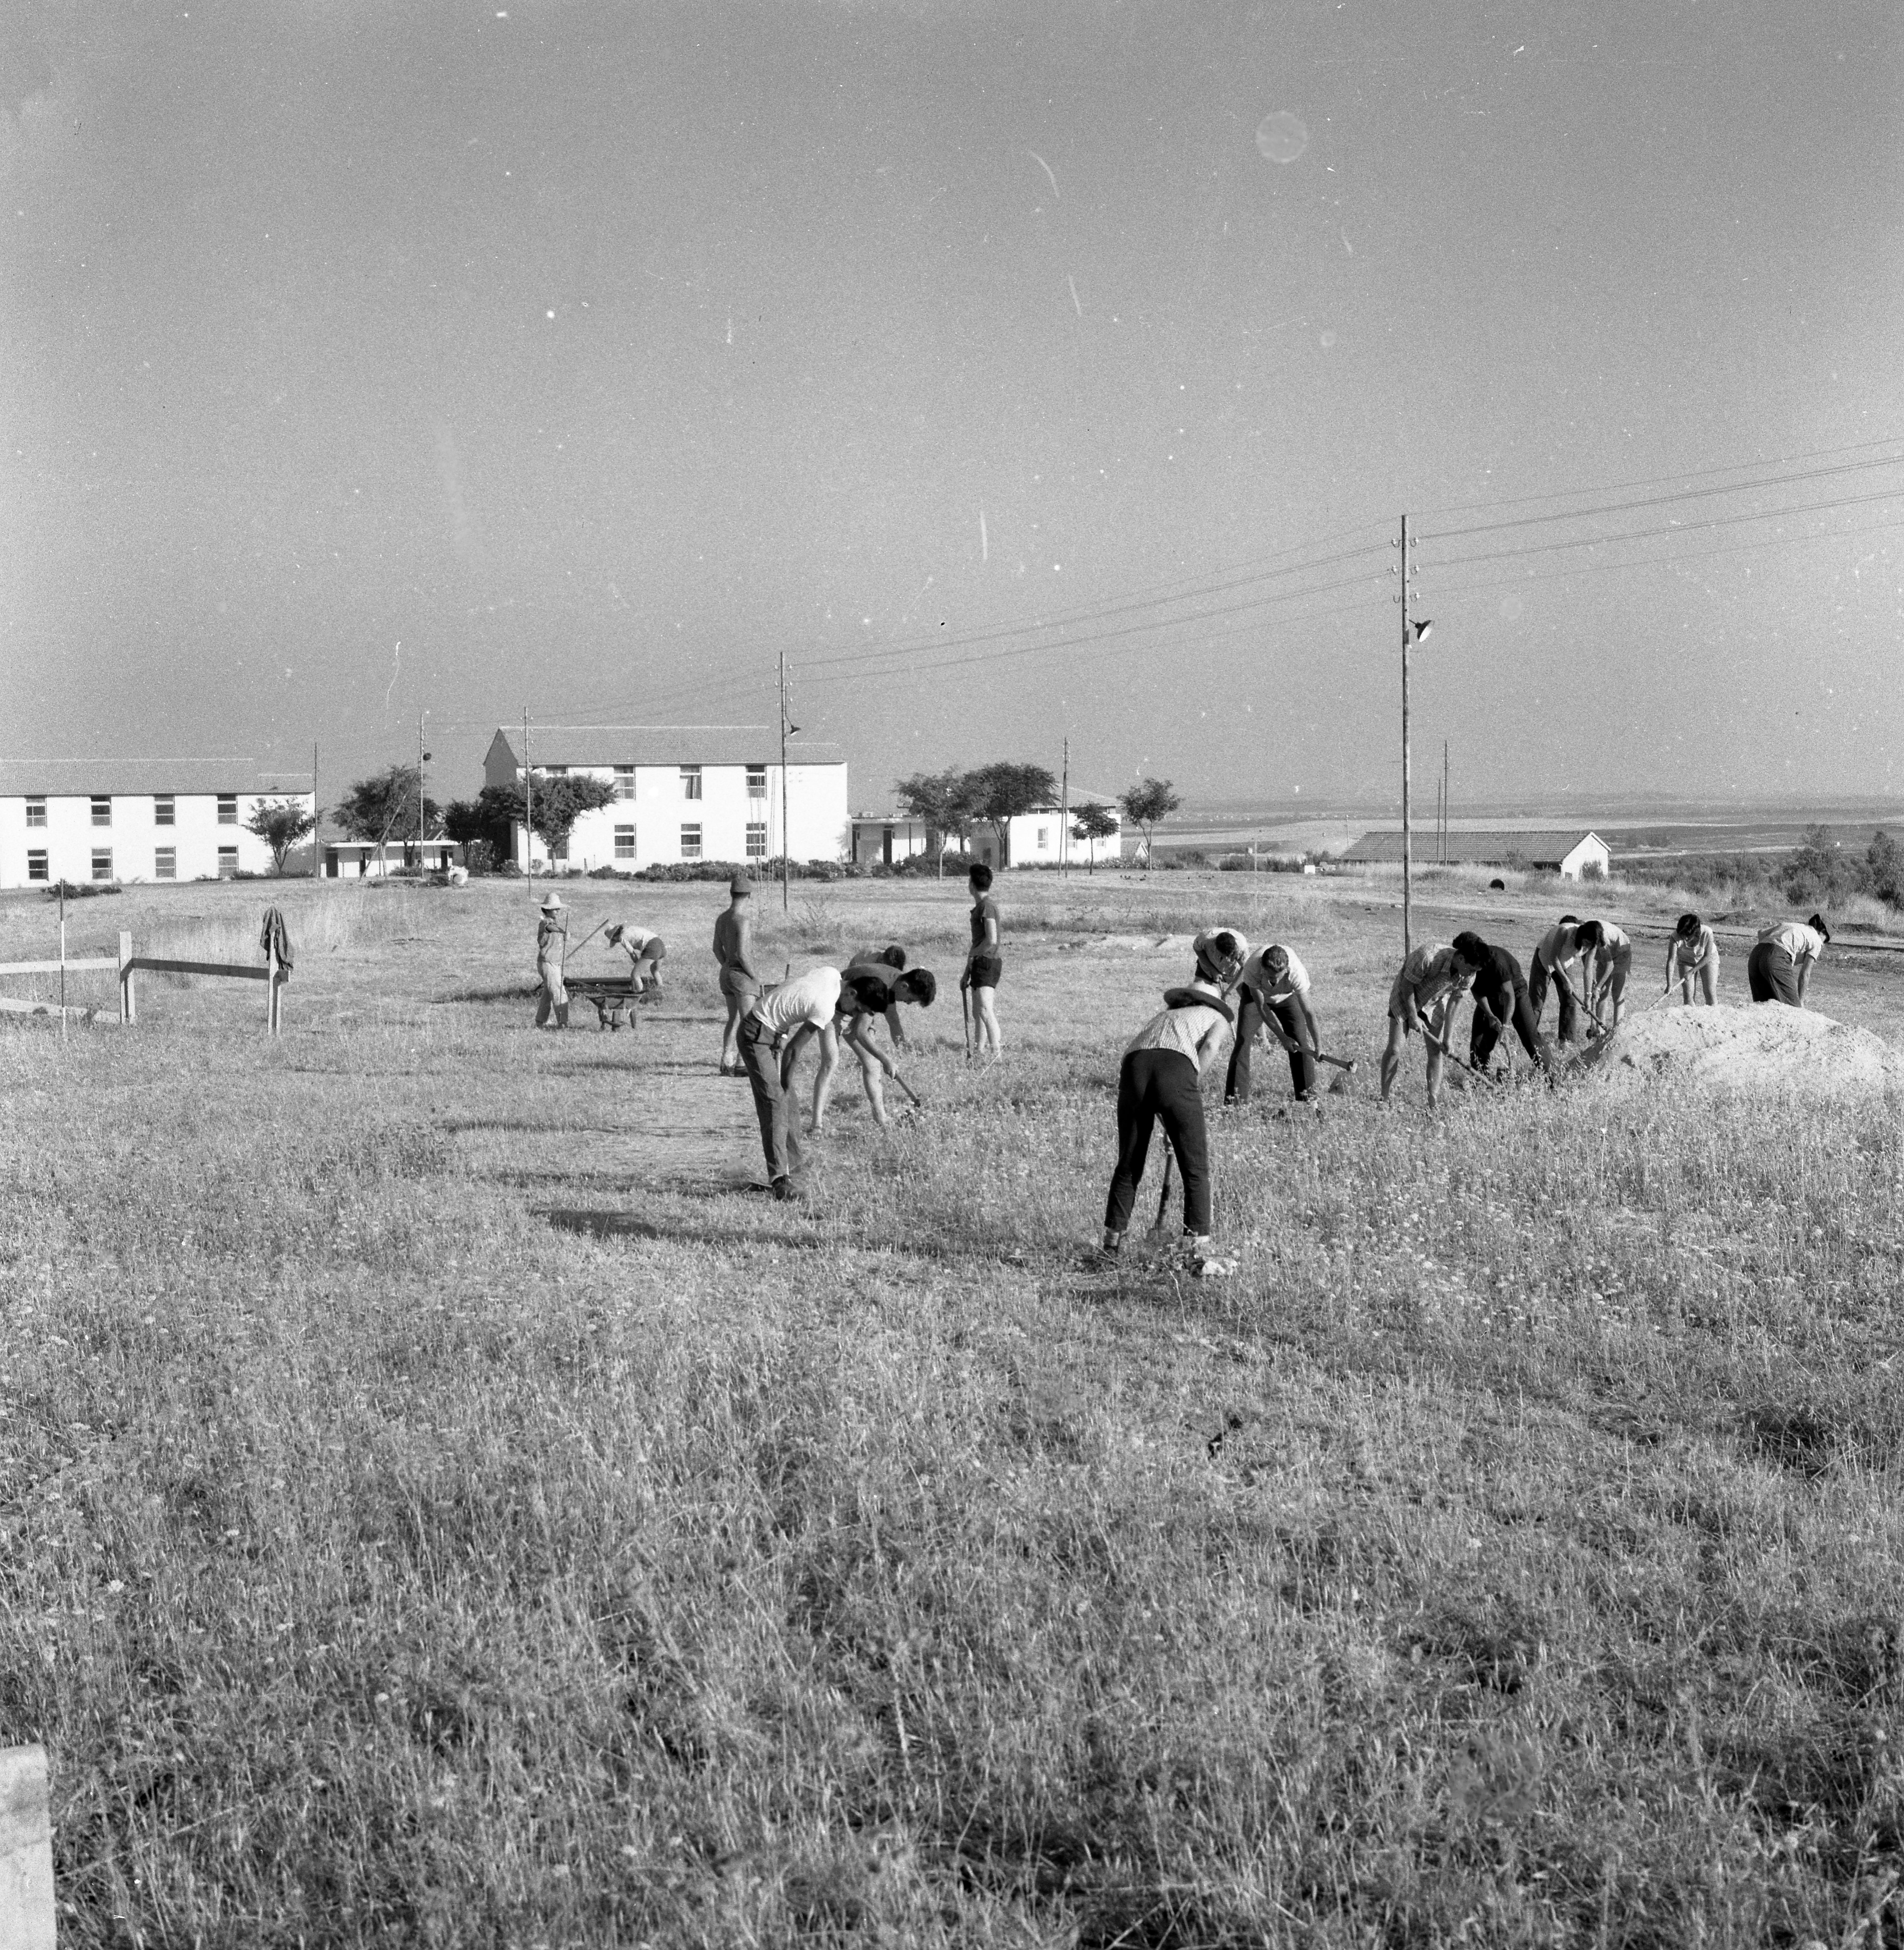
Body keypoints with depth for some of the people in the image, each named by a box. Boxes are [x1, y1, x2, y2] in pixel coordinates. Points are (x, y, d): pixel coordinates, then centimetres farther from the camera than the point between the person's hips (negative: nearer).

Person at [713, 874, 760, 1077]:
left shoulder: (722, 918, 7)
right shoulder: (744, 920, -19)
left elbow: (717, 949, 15)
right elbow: (742, 953, -24)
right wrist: (754, 976, -13)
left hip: (726, 972, 9)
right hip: (742, 974, -8)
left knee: (734, 1020, 14)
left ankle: (727, 1063, 13)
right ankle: (741, 1065, -10)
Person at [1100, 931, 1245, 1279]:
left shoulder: (1169, 1008, 40)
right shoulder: (1220, 1015, 26)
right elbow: (1209, 1047, 4)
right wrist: (1191, 1093, 10)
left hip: (1134, 1065, 4)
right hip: (1176, 1068, -4)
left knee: (1129, 1165, 19)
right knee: (1196, 1168, 4)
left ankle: (1113, 1242, 25)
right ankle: (1201, 1253, -5)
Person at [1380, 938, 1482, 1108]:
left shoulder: (1468, 975, -21)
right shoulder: (1427, 958, -38)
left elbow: (1454, 1002, -10)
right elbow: (1407, 984, -23)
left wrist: (1447, 1038, -10)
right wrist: (1413, 1017, -18)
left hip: (1434, 1004, 4)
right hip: (1405, 998, -4)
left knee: (1436, 1052, -3)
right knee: (1394, 1050, -9)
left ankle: (1434, 1105, 1)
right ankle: (1384, 1099, 2)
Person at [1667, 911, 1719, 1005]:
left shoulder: (1707, 933, -35)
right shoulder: (1676, 936, -33)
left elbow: (1707, 956, -22)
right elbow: (1671, 960, -32)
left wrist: (1692, 972, -26)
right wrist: (1669, 985, -38)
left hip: (1708, 959, -1)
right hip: (1686, 961, 1)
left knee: (1710, 993, -9)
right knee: (1687, 994, -8)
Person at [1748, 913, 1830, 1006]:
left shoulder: (1787, 924, 34)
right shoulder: (1816, 941, 18)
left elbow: (1762, 932, 18)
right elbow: (1805, 974, 10)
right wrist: (1801, 1001, 14)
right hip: (1778, 959, -6)